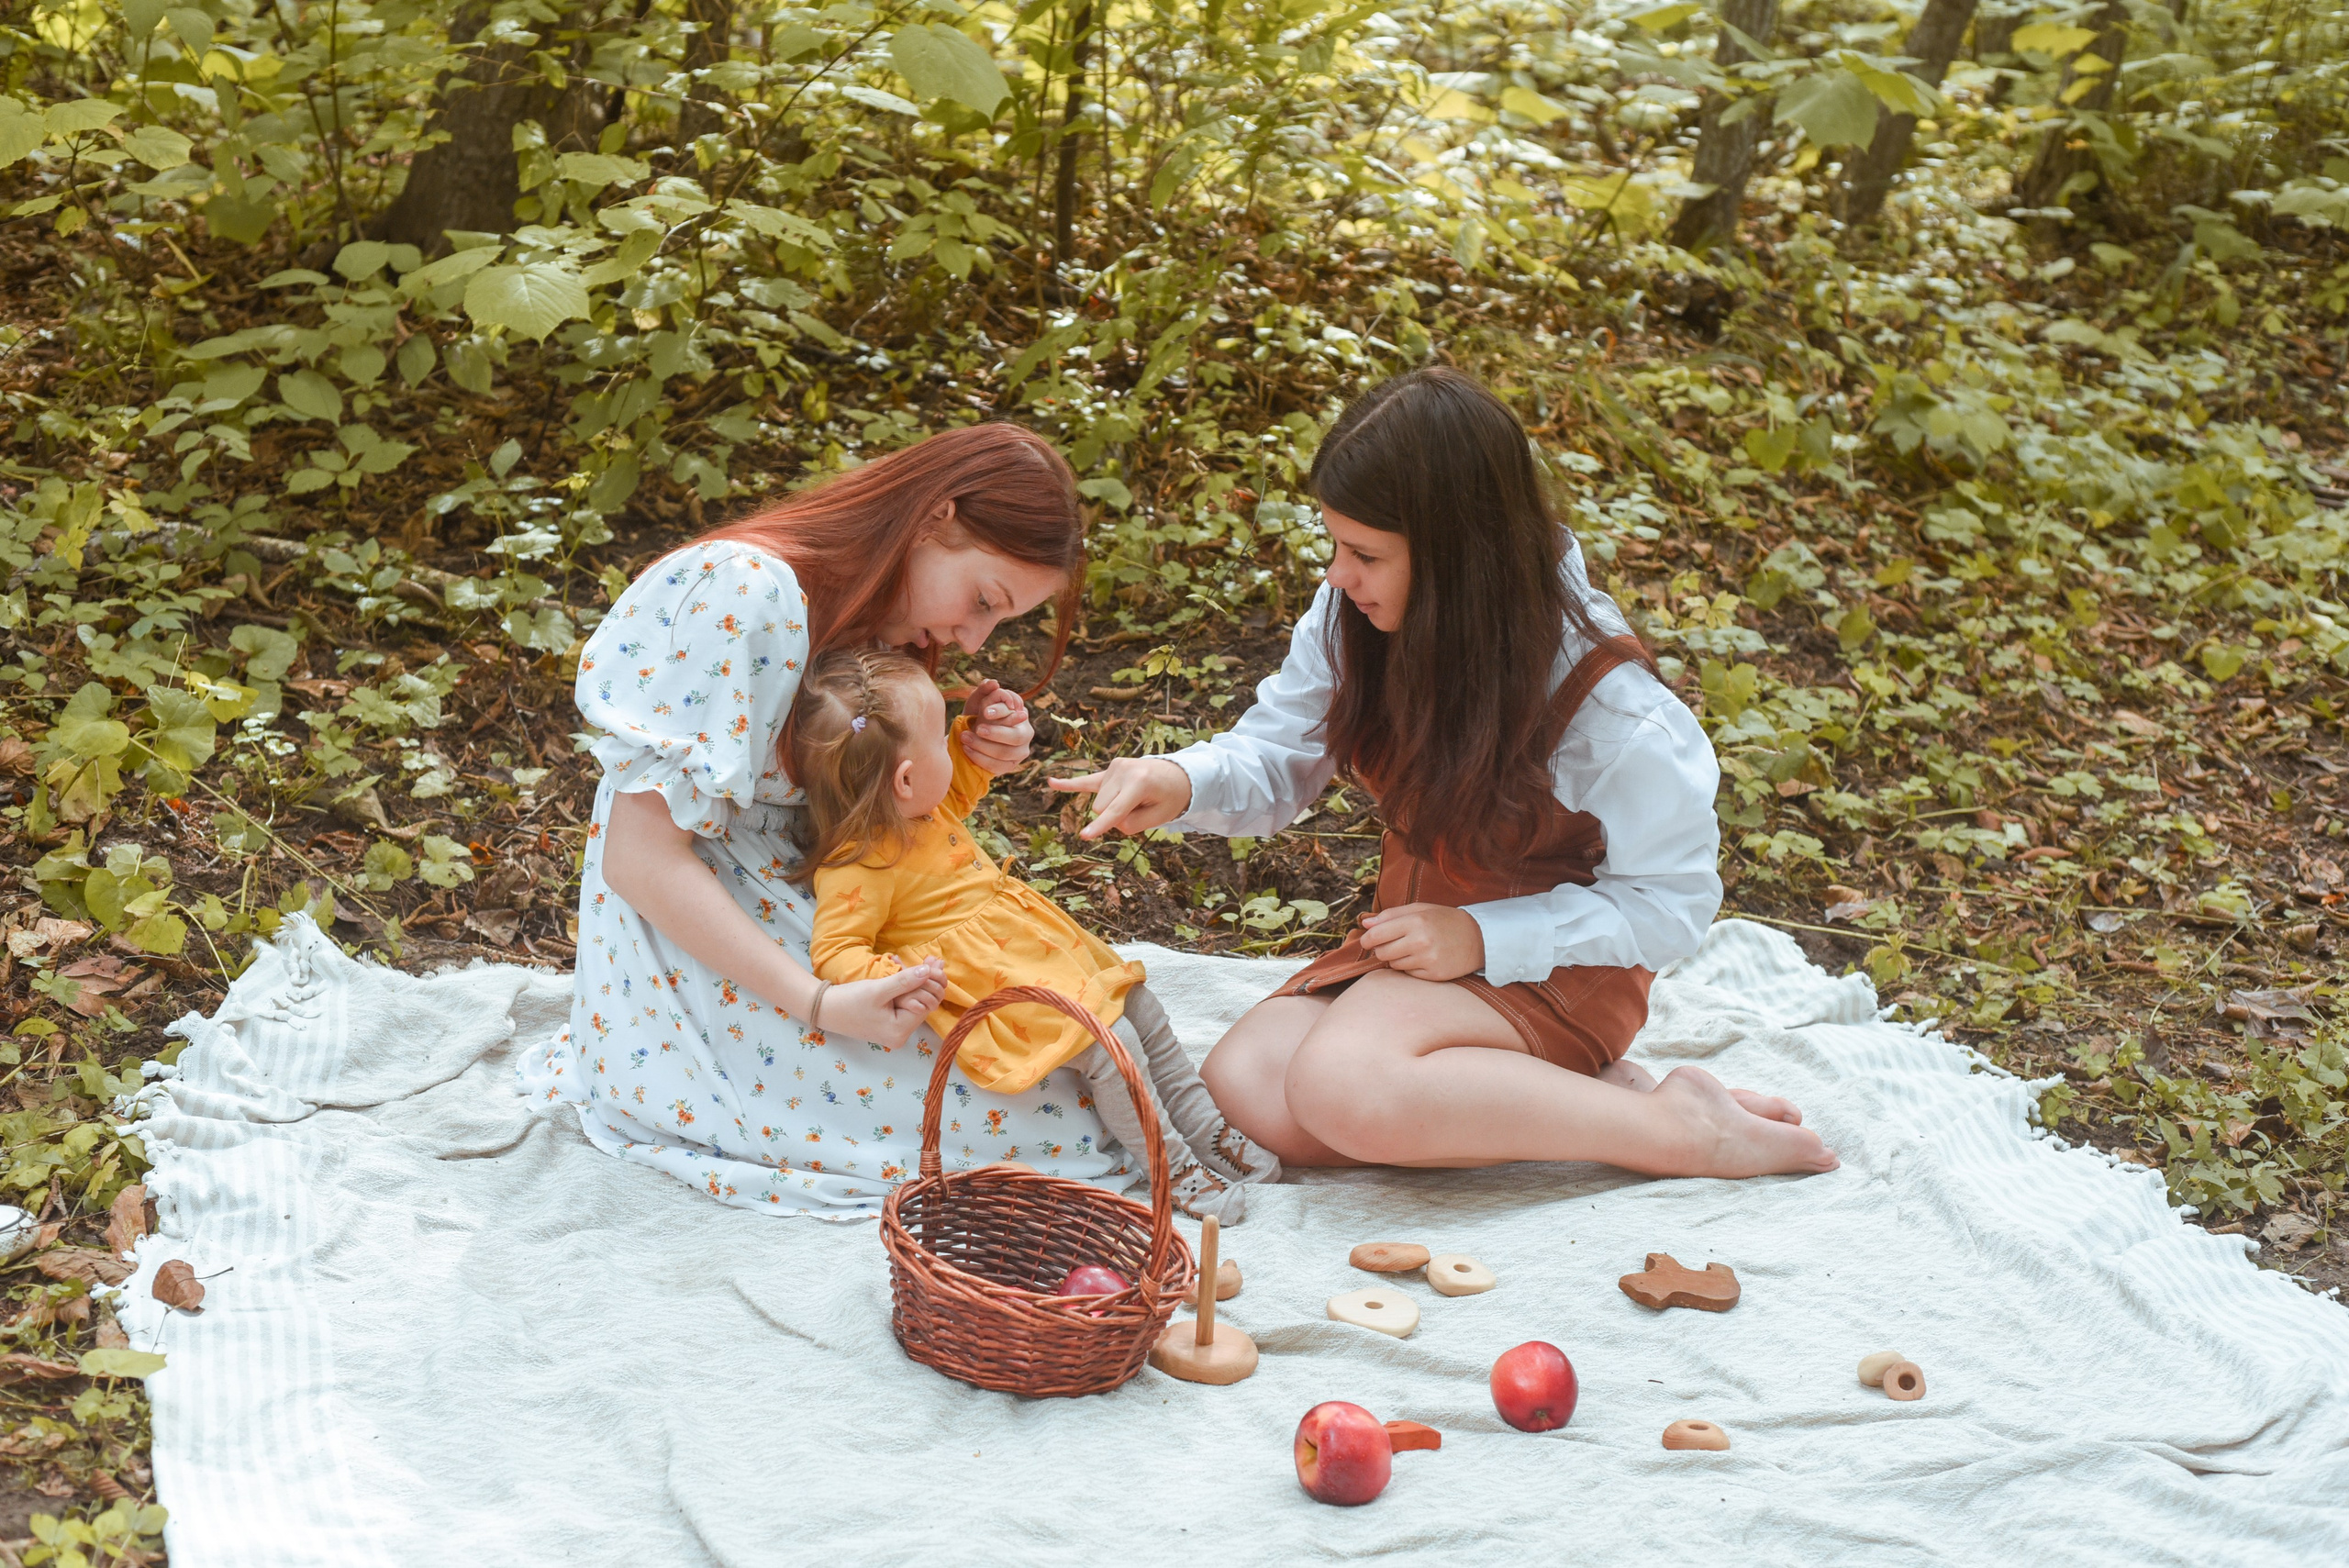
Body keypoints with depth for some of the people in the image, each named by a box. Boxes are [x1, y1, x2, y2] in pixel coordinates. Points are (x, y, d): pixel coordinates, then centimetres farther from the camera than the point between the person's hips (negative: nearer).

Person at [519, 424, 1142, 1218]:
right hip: (698, 964, -9)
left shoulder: (861, 613, 6)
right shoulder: (742, 595, -23)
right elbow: (641, 856, -26)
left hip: (782, 909, 9)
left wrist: (966, 757, -8)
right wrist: (823, 1006, -30)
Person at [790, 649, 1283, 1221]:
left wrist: (978, 734, 13)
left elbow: (954, 793, 25)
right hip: (996, 983, -10)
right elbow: (835, 951, -26)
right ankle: (1172, 1169, -3)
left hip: (1047, 947, 10)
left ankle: (1208, 1131, 26)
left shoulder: (915, 804, 2)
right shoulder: (859, 864, -27)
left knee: (1143, 1011, 13)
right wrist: (894, 979, -41)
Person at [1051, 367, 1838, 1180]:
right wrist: (1181, 783, -21)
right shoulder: (1352, 622, -9)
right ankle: (1577, 1092, -12)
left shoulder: (1604, 699, -23)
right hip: (1416, 933, 7)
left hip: (1552, 960, -7)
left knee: (1337, 1087, -33)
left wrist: (1483, 934, -24)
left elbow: (1671, 900, -14)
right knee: (1241, 1086, -19)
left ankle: (1676, 1126, -19)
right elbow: (1273, 762, 2)